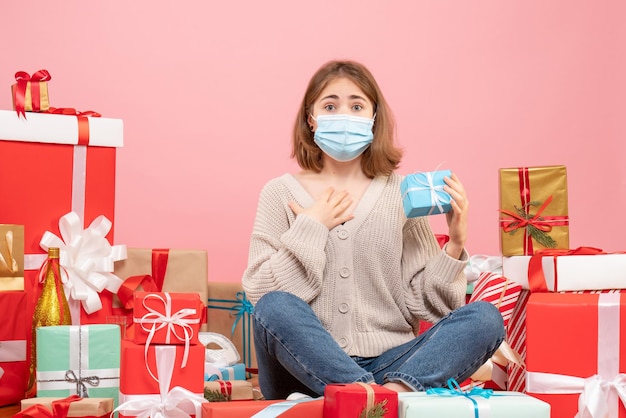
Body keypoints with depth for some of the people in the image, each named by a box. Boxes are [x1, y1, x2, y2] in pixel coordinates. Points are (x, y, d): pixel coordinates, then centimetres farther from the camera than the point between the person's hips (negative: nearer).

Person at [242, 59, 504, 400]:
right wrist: (310, 229, -7)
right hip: (307, 370, -1)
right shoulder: (280, 193, 6)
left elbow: (422, 304, 4)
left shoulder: (401, 193, 8)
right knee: (275, 307, -32)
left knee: (484, 317, -20)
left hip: (388, 364, 2)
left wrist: (455, 244, -9)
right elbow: (261, 296, -5)